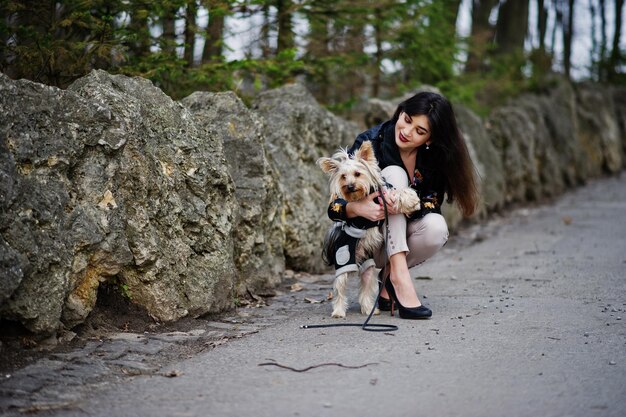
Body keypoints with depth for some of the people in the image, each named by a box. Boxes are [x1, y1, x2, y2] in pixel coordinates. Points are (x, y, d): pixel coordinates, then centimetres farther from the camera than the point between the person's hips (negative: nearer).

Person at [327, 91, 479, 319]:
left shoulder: (434, 157, -10)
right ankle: (399, 274, -34)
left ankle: (387, 279, -7)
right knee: (394, 174, -26)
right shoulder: (370, 143, -18)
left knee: (436, 227, -31)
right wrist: (357, 208, -42)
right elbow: (334, 206, -19)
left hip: (402, 239, 2)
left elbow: (431, 205, -15)